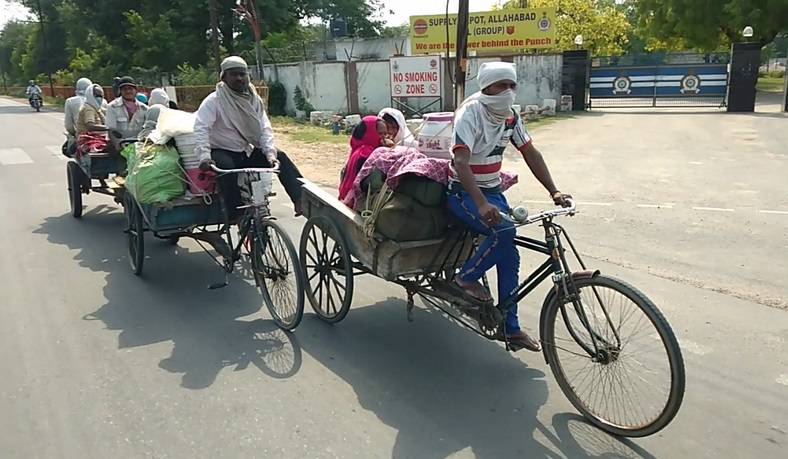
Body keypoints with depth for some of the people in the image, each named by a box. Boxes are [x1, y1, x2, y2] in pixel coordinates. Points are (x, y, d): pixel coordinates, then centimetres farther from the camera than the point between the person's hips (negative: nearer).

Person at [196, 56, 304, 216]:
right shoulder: (214, 100, -12)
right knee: (226, 167, -37)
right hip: (224, 152, -5)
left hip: (249, 151, 5)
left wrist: (271, 154, -22)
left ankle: (301, 200, -17)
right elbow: (201, 128, -22)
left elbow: (265, 129, -5)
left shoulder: (254, 99, 2)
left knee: (281, 158, -13)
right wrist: (204, 157, -38)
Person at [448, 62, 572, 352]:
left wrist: (554, 192, -6)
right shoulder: (470, 113, -21)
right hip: (463, 192, -7)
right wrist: (482, 205, -45)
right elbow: (460, 162, -33)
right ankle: (466, 278, -6)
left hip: (492, 191, 7)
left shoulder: (510, 117, 0)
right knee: (504, 230, -31)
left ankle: (511, 328, 12)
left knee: (509, 256, 1)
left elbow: (530, 154, 5)